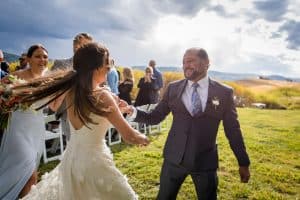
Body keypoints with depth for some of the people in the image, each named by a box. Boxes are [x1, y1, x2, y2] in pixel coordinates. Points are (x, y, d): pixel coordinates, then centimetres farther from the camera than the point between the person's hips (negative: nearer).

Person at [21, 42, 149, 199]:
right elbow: (130, 136, -21)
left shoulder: (71, 90, -5)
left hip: (71, 157, 7)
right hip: (94, 161, -7)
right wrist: (143, 138, -2)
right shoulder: (102, 96, -25)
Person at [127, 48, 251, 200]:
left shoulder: (224, 92, -5)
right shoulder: (173, 88, -1)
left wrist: (243, 162, 5)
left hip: (205, 161, -1)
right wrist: (133, 112, -18)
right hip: (174, 158, 1)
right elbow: (155, 117, -2)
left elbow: (233, 130, 0)